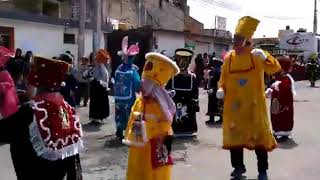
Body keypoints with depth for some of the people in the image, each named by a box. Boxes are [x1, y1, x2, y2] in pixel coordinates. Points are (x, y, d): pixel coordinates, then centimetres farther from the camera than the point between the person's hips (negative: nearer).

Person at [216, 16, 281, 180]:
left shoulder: (256, 56, -6)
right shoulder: (228, 58, 2)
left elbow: (275, 69, -15)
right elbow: (223, 79, 10)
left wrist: (264, 57, -31)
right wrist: (221, 89, -9)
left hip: (254, 105, -2)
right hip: (234, 105, 3)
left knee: (259, 135, 5)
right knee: (234, 135, 8)